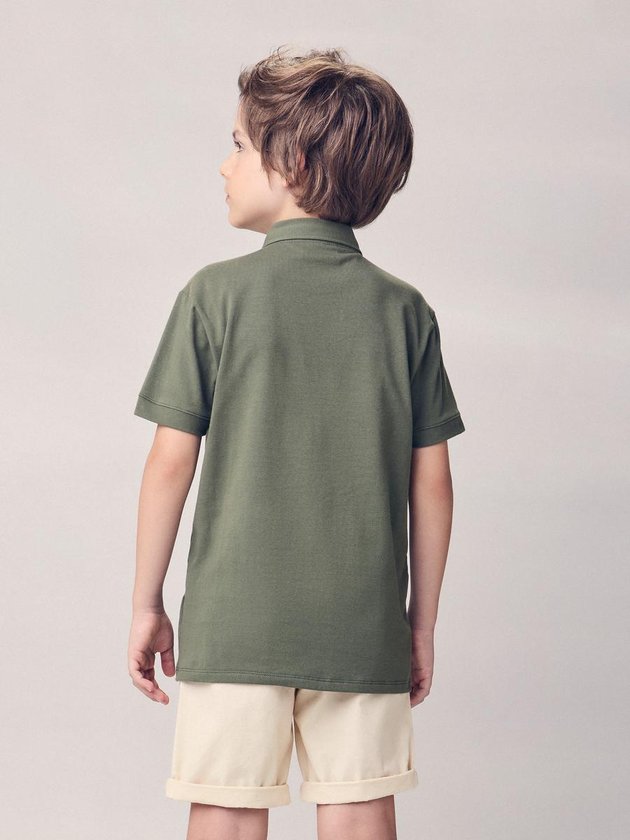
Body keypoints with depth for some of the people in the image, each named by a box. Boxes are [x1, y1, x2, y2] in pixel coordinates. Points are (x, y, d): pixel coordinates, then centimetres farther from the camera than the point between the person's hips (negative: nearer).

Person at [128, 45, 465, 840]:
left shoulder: (217, 294, -6)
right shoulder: (403, 307, 1)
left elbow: (171, 461, -6)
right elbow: (431, 481, 2)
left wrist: (146, 605, 4)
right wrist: (421, 621, 12)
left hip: (235, 619, -2)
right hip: (364, 626, 2)